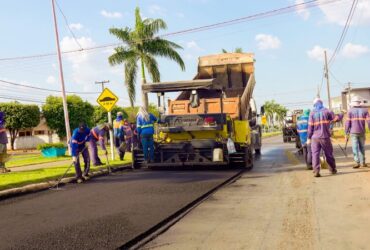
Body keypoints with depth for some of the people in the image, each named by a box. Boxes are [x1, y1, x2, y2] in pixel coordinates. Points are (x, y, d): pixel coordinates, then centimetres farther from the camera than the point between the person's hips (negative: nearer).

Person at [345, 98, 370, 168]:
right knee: (362, 147, 13)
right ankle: (363, 162, 14)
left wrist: (346, 133, 0)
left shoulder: (350, 111, -1)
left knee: (355, 148, -3)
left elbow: (347, 123, -5)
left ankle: (357, 162, -11)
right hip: (362, 132, 2)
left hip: (353, 132, -2)